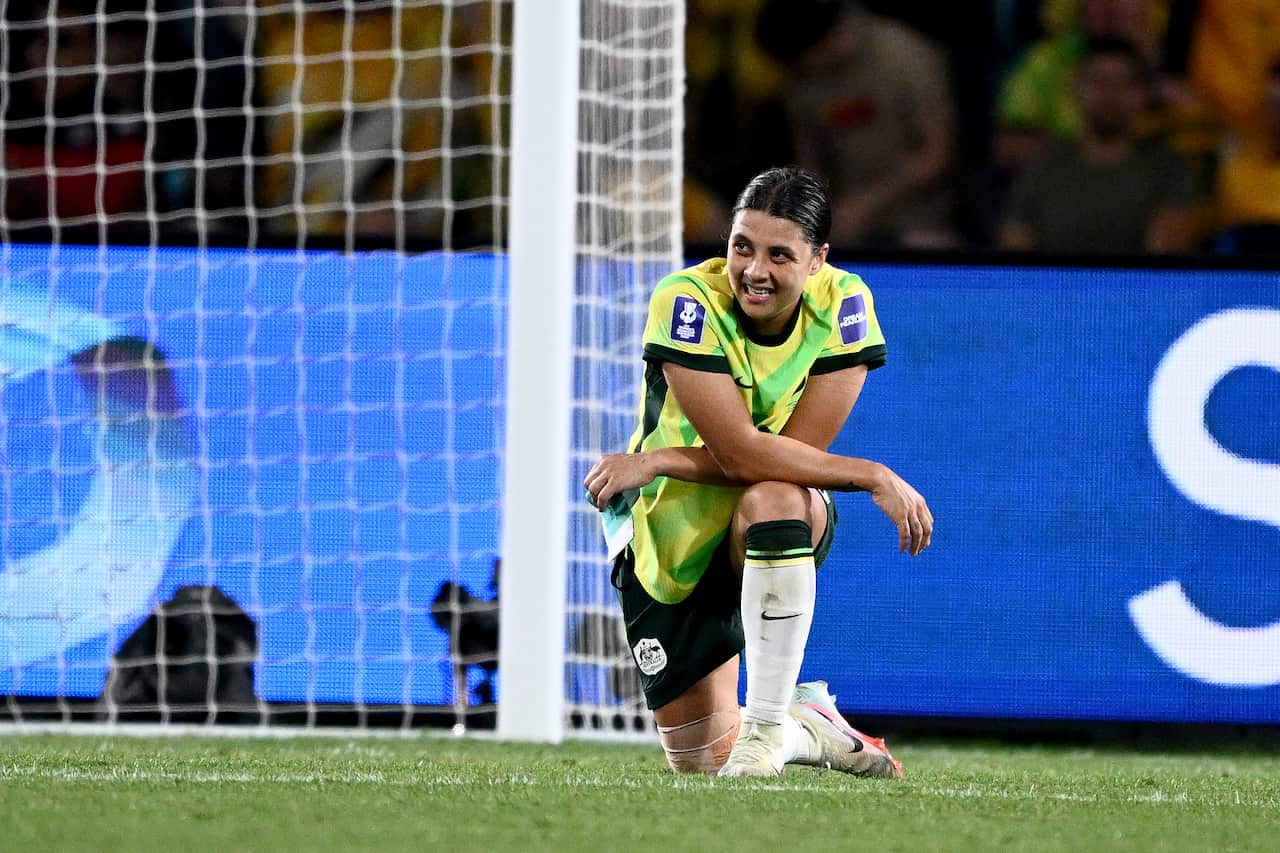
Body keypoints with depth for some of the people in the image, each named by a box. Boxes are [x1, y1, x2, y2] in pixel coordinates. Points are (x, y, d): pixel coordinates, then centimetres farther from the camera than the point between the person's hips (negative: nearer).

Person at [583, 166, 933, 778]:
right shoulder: (688, 302, -22)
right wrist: (877, 479, -30)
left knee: (773, 497, -38)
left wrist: (654, 461, -26)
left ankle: (766, 726, -25)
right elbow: (742, 452, -28)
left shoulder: (842, 304, -15)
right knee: (701, 763, -5)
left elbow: (796, 451, -21)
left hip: (773, 541, 0)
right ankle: (807, 726, 31)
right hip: (667, 540, 0)